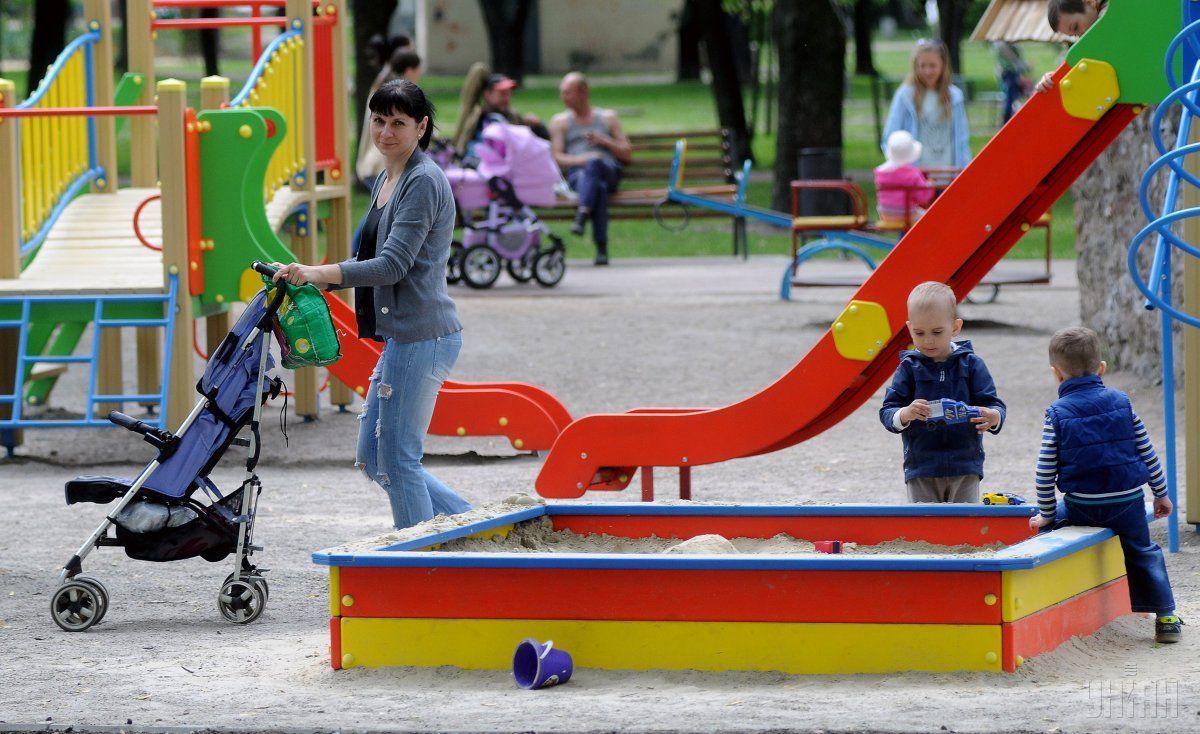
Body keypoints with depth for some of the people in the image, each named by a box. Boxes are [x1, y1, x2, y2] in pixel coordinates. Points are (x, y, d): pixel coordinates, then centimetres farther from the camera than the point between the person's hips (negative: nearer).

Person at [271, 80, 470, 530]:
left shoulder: (423, 182, -14)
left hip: (421, 337, -10)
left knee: (397, 460, -5)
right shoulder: (386, 180, 16)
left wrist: (319, 273, -31)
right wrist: (316, 279, 13)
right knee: (373, 459, 13)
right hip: (400, 336, 10)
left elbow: (393, 264, -22)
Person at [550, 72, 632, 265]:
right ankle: (601, 247, -49)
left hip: (609, 171, 0)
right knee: (598, 186, -39)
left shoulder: (608, 117, 25)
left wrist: (604, 141, 2)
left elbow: (627, 155, 20)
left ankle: (582, 215, -53)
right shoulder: (560, 121, 25)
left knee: (594, 164, -39)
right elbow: (556, 158, 10)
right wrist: (581, 160, -10)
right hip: (576, 172, 0)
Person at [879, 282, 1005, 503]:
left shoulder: (972, 364, 1)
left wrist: (993, 417, -28)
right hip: (921, 472, 0)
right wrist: (905, 414, -28)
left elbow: (995, 405, -3)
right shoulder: (909, 367, 0)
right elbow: (887, 412, -4)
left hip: (965, 469, 0)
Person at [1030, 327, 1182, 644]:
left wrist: (1046, 513, 5)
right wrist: (1161, 493, 17)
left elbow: (1045, 471, -6)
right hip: (1129, 502, 2)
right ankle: (1165, 616, 19)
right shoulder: (1121, 402, 2)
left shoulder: (1056, 414, -5)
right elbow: (1147, 451, 6)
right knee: (1143, 553, 20)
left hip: (1081, 507, -2)